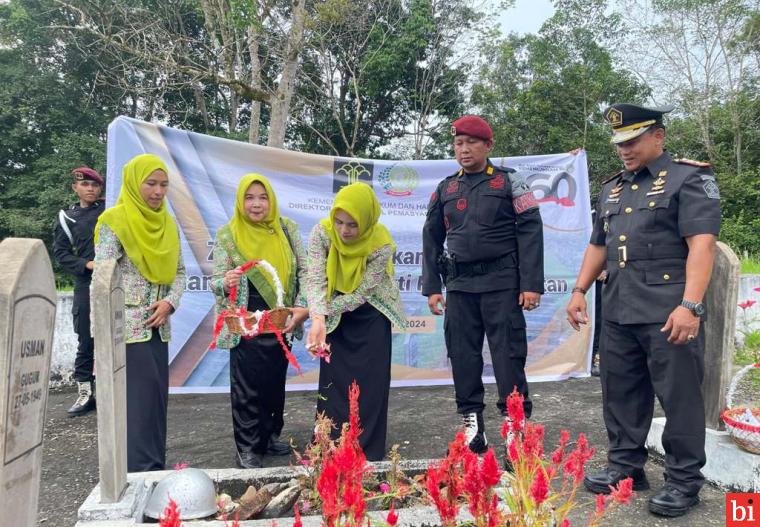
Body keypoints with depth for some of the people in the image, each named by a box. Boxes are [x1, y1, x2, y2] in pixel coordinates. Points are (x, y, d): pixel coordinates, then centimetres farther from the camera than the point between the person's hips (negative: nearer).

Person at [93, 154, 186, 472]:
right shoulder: (115, 221, -6)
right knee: (139, 400, -6)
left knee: (157, 399, 10)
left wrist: (170, 302, -6)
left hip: (158, 327, 6)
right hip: (128, 327, -6)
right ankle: (142, 471, 2)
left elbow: (178, 271, 14)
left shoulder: (167, 224, 12)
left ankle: (155, 469, 21)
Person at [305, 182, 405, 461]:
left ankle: (369, 454, 15)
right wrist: (317, 319, -46)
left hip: (370, 316, -2)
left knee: (371, 386, 2)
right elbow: (315, 280, -28)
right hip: (335, 315, 2)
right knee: (333, 384, 4)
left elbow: (360, 295, -25)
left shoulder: (381, 244, -29)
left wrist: (308, 312, -25)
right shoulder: (322, 232, -23)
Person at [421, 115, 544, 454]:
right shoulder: (444, 189, 13)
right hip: (459, 285, 4)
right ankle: (472, 426, 18)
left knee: (508, 355, -2)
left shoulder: (510, 182, 3)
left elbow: (530, 232, -4)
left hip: (501, 283, -4)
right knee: (463, 356, 6)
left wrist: (531, 284, -11)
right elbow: (431, 239, 15)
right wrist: (431, 287, 8)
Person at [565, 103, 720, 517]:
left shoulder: (690, 179, -4)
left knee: (678, 397, 2)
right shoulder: (612, 188, 17)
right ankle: (626, 466, 27)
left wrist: (690, 305, -22)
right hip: (618, 312, 7)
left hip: (669, 312, -7)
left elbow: (701, 244, -14)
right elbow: (598, 245, 22)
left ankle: (684, 480, 17)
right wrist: (579, 290, 13)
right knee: (620, 391, 13)